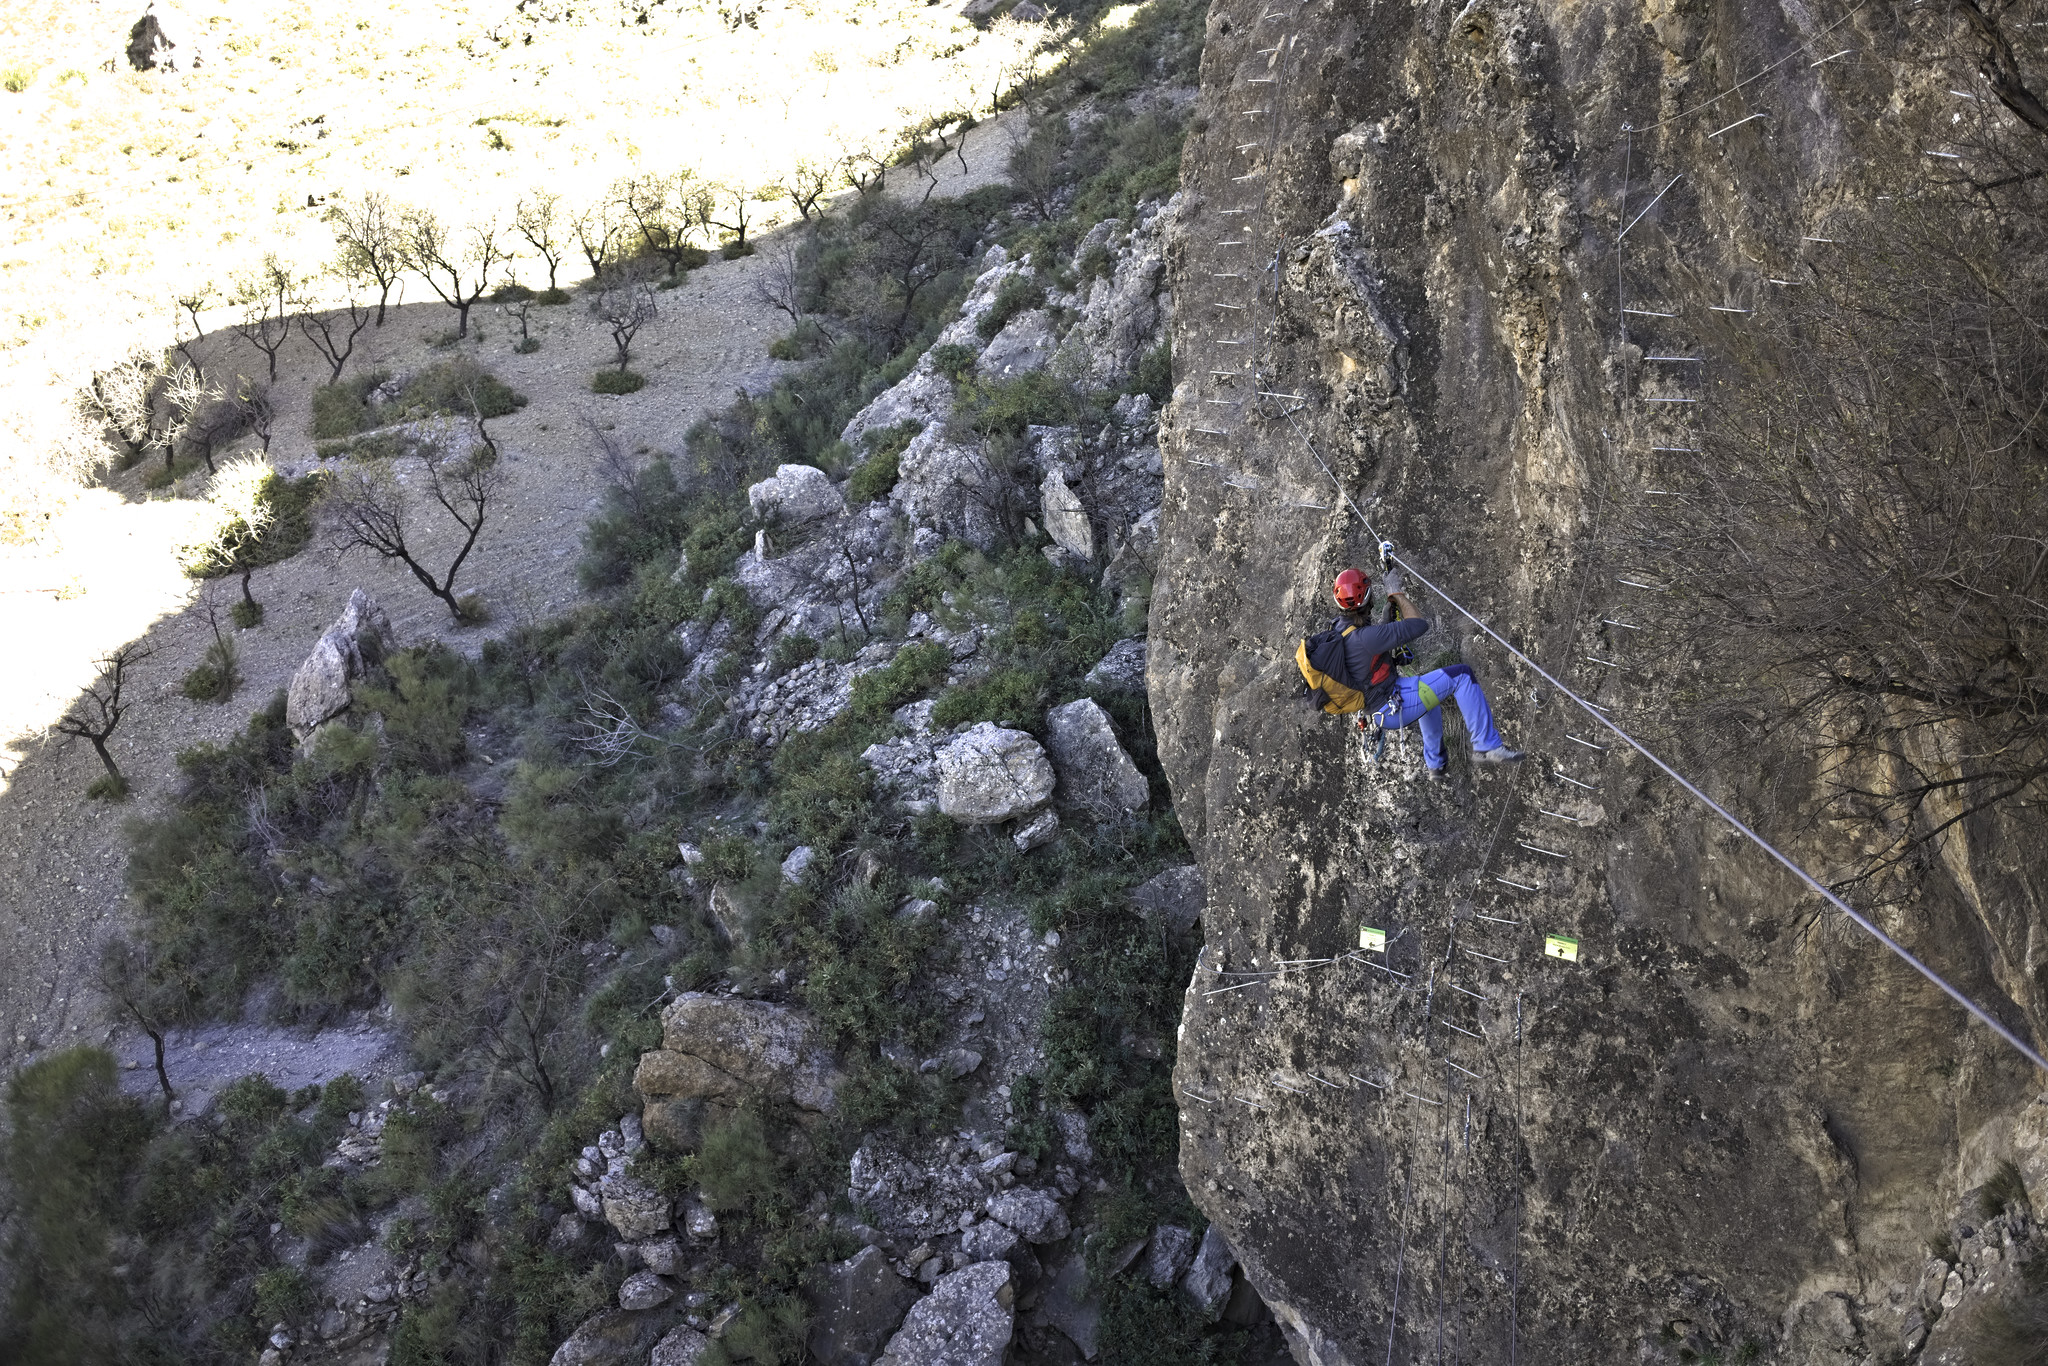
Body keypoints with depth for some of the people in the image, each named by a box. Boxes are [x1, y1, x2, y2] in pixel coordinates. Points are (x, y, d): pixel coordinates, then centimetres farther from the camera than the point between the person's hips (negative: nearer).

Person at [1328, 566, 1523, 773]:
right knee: (1461, 675, -9)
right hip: (1394, 707, -10)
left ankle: (1434, 761, 43)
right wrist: (1397, 594, -11)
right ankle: (1487, 746, -5)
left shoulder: (1337, 629, -2)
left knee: (1428, 686, 38)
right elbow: (1418, 624, -24)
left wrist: (1391, 601, 18)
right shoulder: (1365, 637, -30)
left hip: (1377, 712, 10)